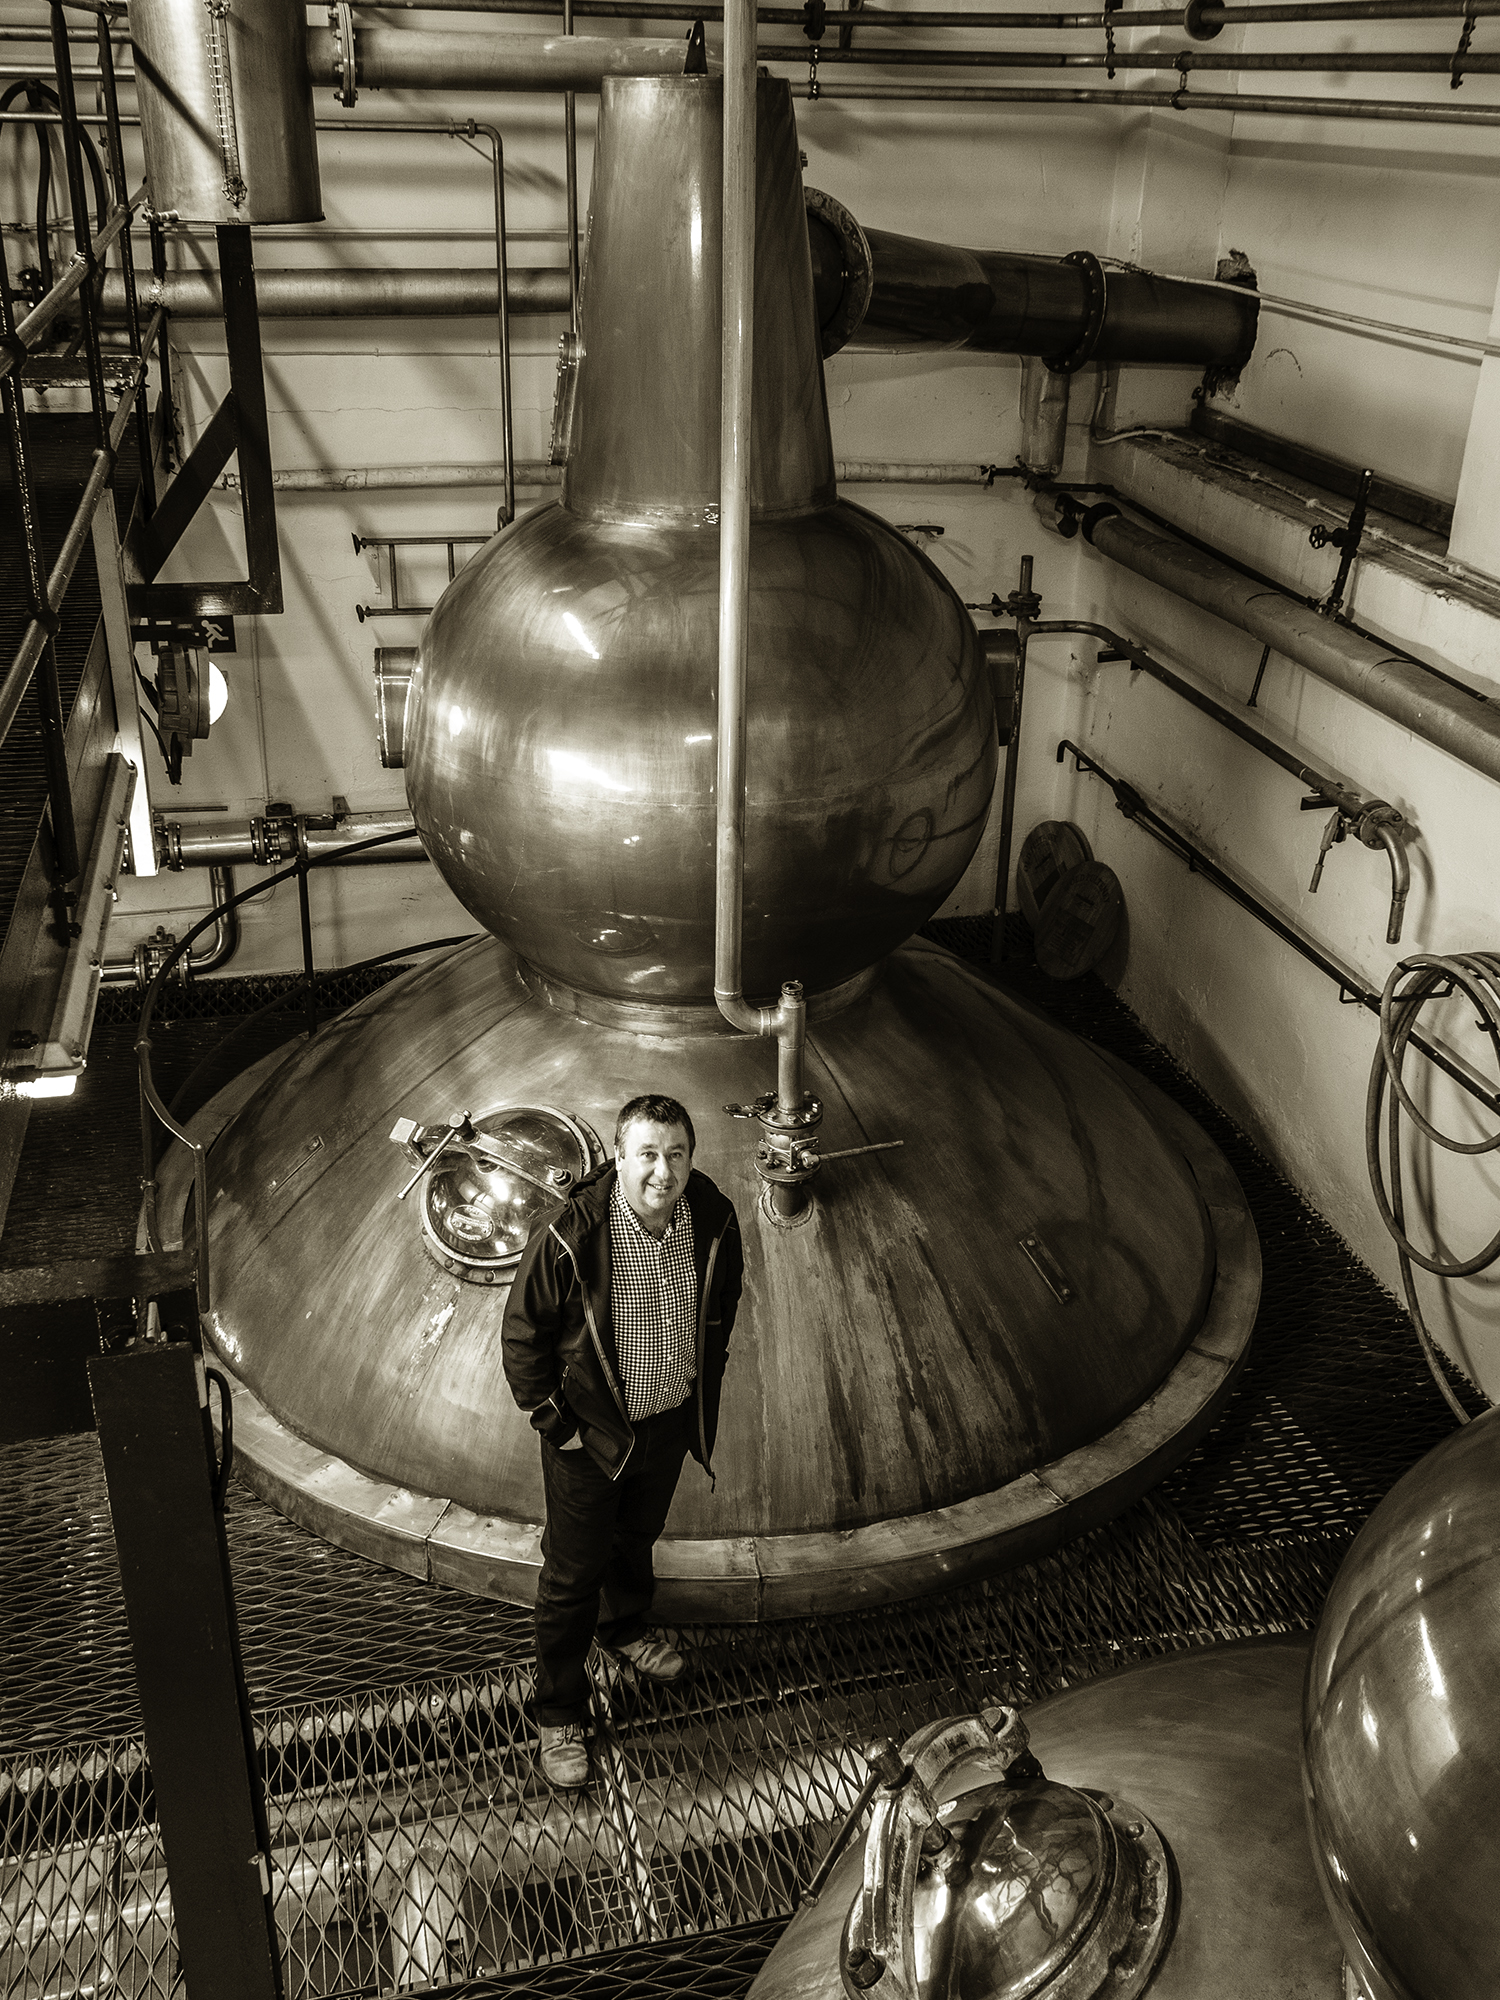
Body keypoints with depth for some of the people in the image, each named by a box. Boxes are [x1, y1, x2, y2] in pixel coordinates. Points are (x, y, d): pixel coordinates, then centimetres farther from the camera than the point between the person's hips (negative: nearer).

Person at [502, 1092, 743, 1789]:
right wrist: (556, 1424, -12)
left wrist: (704, 1389, 9)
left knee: (639, 1537, 30)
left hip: (672, 1422, 5)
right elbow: (522, 1337, -16)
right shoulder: (567, 1238, -30)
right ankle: (560, 1715, 33)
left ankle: (624, 1627, 60)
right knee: (572, 1575, 11)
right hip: (592, 1434, -4)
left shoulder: (714, 1220, -17)